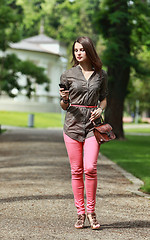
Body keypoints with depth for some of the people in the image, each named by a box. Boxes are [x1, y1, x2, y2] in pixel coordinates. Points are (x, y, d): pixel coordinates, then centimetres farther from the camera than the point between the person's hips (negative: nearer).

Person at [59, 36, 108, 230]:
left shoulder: (100, 74, 7)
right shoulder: (68, 75, 5)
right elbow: (64, 105, 10)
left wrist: (100, 110, -2)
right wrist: (64, 99, -13)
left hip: (92, 125, 0)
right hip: (73, 124, 0)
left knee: (90, 168, -12)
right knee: (76, 170, 1)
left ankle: (91, 212, 2)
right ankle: (80, 212, 10)